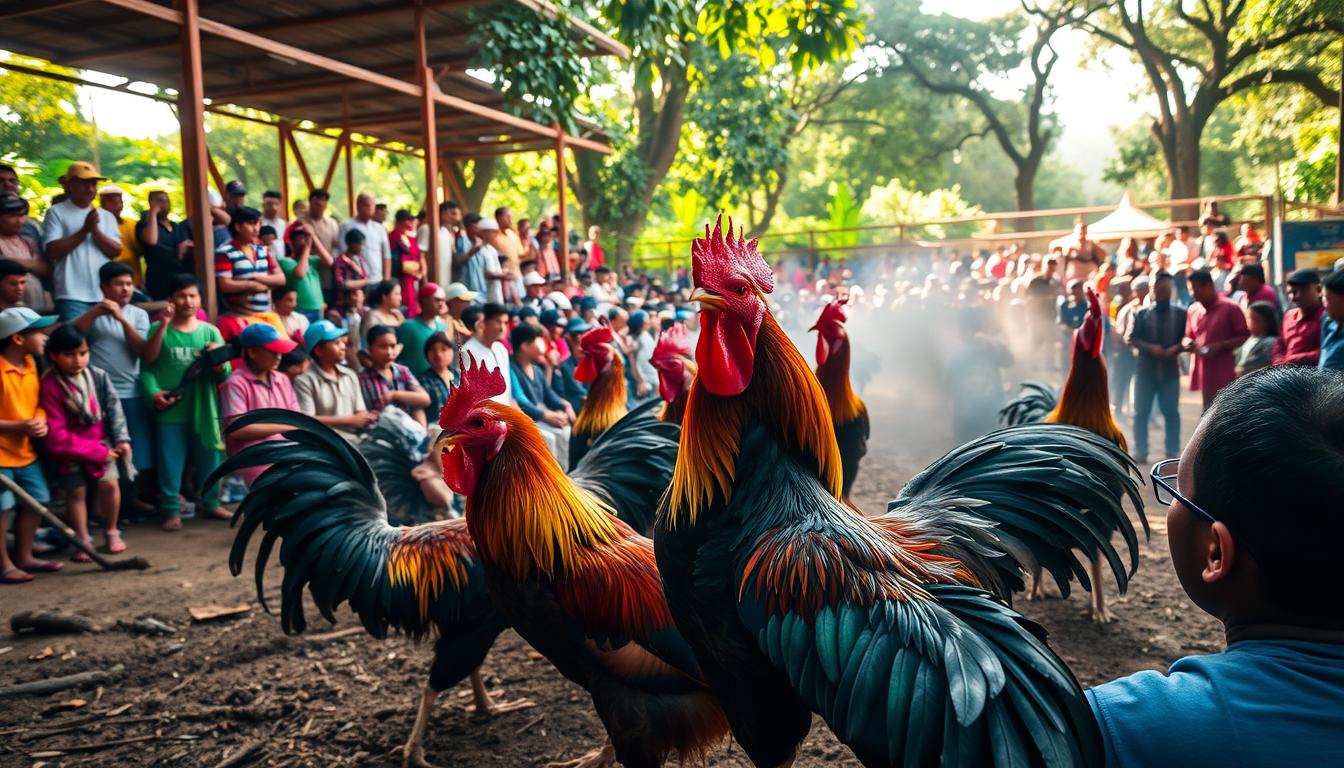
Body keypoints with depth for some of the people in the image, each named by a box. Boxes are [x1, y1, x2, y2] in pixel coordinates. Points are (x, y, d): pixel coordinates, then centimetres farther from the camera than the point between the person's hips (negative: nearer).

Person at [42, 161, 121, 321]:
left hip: (106, 295, 4)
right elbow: (51, 251, -7)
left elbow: (116, 251, 5)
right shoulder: (56, 212, 3)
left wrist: (95, 230, -9)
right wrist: (85, 230, -10)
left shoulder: (107, 216, 15)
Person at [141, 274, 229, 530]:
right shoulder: (158, 329, 2)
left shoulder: (210, 331, 5)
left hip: (204, 408, 2)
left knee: (208, 459, 12)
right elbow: (146, 365, -10)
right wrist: (153, 393, -25)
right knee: (170, 462, 3)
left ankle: (211, 503, 26)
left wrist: (218, 362, -18)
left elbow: (224, 374, 0)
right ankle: (171, 510, 14)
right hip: (169, 411, -2)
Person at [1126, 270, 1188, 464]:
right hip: (1145, 369, 0)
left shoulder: (1181, 313, 2)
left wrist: (1175, 348, -17)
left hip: (1170, 370, 0)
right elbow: (1130, 338, -3)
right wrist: (1150, 348, -15)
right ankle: (1140, 451, 9)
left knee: (1171, 412, 4)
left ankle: (1173, 452, 12)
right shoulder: (1141, 313, 2)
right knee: (1141, 412, 2)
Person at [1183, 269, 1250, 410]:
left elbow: (1246, 337, -7)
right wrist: (1187, 343, -1)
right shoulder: (1193, 310, 12)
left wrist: (1221, 346, -18)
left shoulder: (1230, 308, -7)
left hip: (1224, 377, -6)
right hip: (1205, 376, 6)